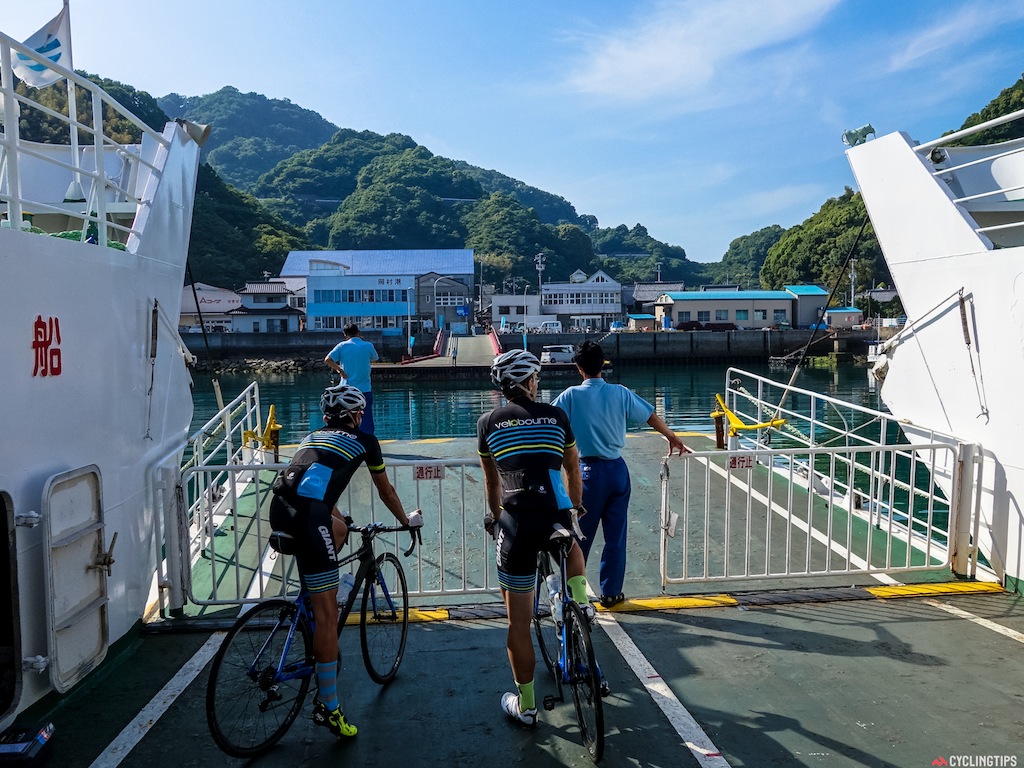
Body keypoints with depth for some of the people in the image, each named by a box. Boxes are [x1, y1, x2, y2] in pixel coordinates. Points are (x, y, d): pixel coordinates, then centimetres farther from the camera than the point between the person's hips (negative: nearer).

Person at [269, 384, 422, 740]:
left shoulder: (313, 437, 31)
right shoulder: (364, 440, 16)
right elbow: (385, 490, 28)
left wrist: (336, 517, 60)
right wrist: (407, 520, 44)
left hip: (278, 510, 7)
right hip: (307, 515, -7)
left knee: (339, 529, 34)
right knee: (327, 611, -1)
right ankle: (329, 707, 4)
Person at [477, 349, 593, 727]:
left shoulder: (488, 422, 10)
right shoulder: (555, 415, 10)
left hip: (517, 523, -1)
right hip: (558, 516, 1)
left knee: (518, 621, 13)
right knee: (570, 543, 41)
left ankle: (525, 705, 23)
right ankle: (580, 598, 21)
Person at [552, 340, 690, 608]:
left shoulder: (572, 396, -8)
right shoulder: (620, 393, 0)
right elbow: (652, 416, 10)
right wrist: (673, 438, 26)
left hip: (589, 471, -2)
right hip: (618, 470, 2)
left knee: (581, 535, 9)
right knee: (616, 536, 10)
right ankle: (611, 593, 19)